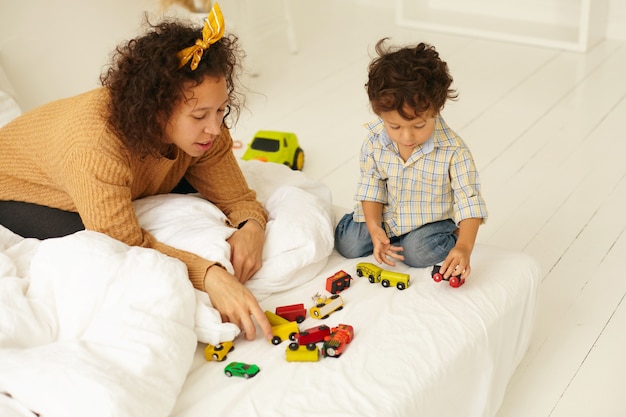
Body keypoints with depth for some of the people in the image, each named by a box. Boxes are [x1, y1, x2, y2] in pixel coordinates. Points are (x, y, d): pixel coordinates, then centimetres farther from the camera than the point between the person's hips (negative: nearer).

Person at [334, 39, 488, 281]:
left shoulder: (453, 151, -28)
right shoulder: (375, 140, -18)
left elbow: (469, 201, -25)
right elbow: (371, 186, -6)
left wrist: (464, 246, -39)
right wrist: (374, 228, -20)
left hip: (432, 220, -3)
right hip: (385, 216, 3)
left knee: (418, 252, -27)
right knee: (349, 245, -7)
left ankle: (451, 238, 6)